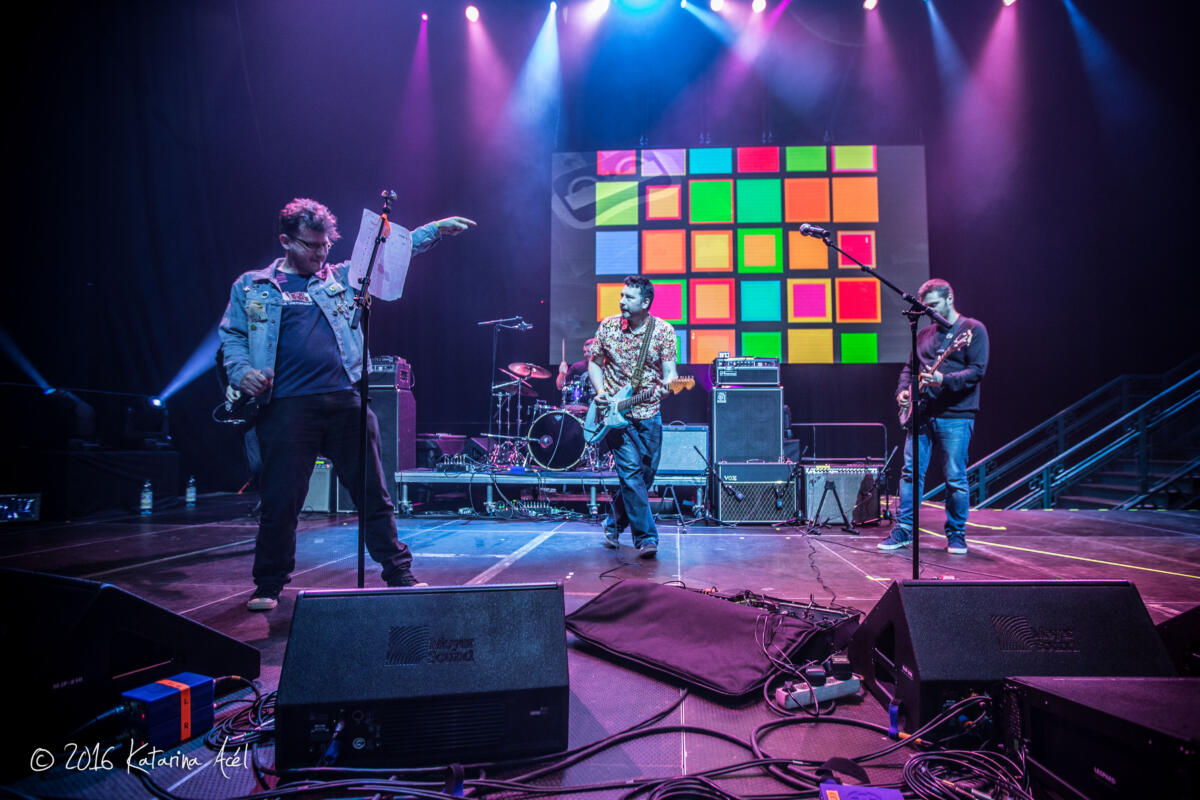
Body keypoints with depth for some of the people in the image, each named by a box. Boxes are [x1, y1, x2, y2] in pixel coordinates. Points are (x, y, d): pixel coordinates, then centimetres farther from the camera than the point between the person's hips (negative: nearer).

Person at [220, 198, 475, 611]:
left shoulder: (342, 277, 18)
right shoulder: (251, 287, 15)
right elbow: (231, 337, 14)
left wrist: (435, 229, 9)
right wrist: (241, 372, -5)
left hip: (346, 401, 2)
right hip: (287, 405, -1)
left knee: (373, 494, 6)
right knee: (281, 500, 3)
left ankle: (400, 575, 17)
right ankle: (268, 585, 21)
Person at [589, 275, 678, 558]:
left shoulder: (664, 330, -3)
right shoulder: (608, 326, 0)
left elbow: (669, 371, -6)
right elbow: (594, 363, 9)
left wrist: (667, 385, -29)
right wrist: (600, 392, -7)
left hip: (648, 414, 2)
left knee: (646, 474, 7)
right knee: (631, 472, -11)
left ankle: (613, 524, 29)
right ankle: (646, 538, -6)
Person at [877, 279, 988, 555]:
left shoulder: (973, 329, 0)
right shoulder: (924, 334, 18)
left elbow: (977, 370, -10)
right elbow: (909, 367, 25)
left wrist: (944, 380, -23)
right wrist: (903, 391, 7)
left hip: (955, 416, -5)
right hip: (922, 413, 5)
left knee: (955, 478, -1)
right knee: (911, 471, 3)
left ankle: (956, 534, 13)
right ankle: (903, 529, 10)